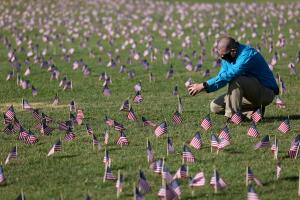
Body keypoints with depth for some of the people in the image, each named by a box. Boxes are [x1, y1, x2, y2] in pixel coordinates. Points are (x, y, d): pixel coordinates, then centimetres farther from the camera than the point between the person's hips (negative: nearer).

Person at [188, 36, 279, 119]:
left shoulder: (248, 55, -27)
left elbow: (228, 75, -36)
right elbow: (221, 78, 4)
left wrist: (204, 86, -34)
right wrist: (203, 88, -15)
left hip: (266, 92, -9)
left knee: (235, 80, -33)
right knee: (215, 106, 1)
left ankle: (232, 115, -23)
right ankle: (253, 111, 2)